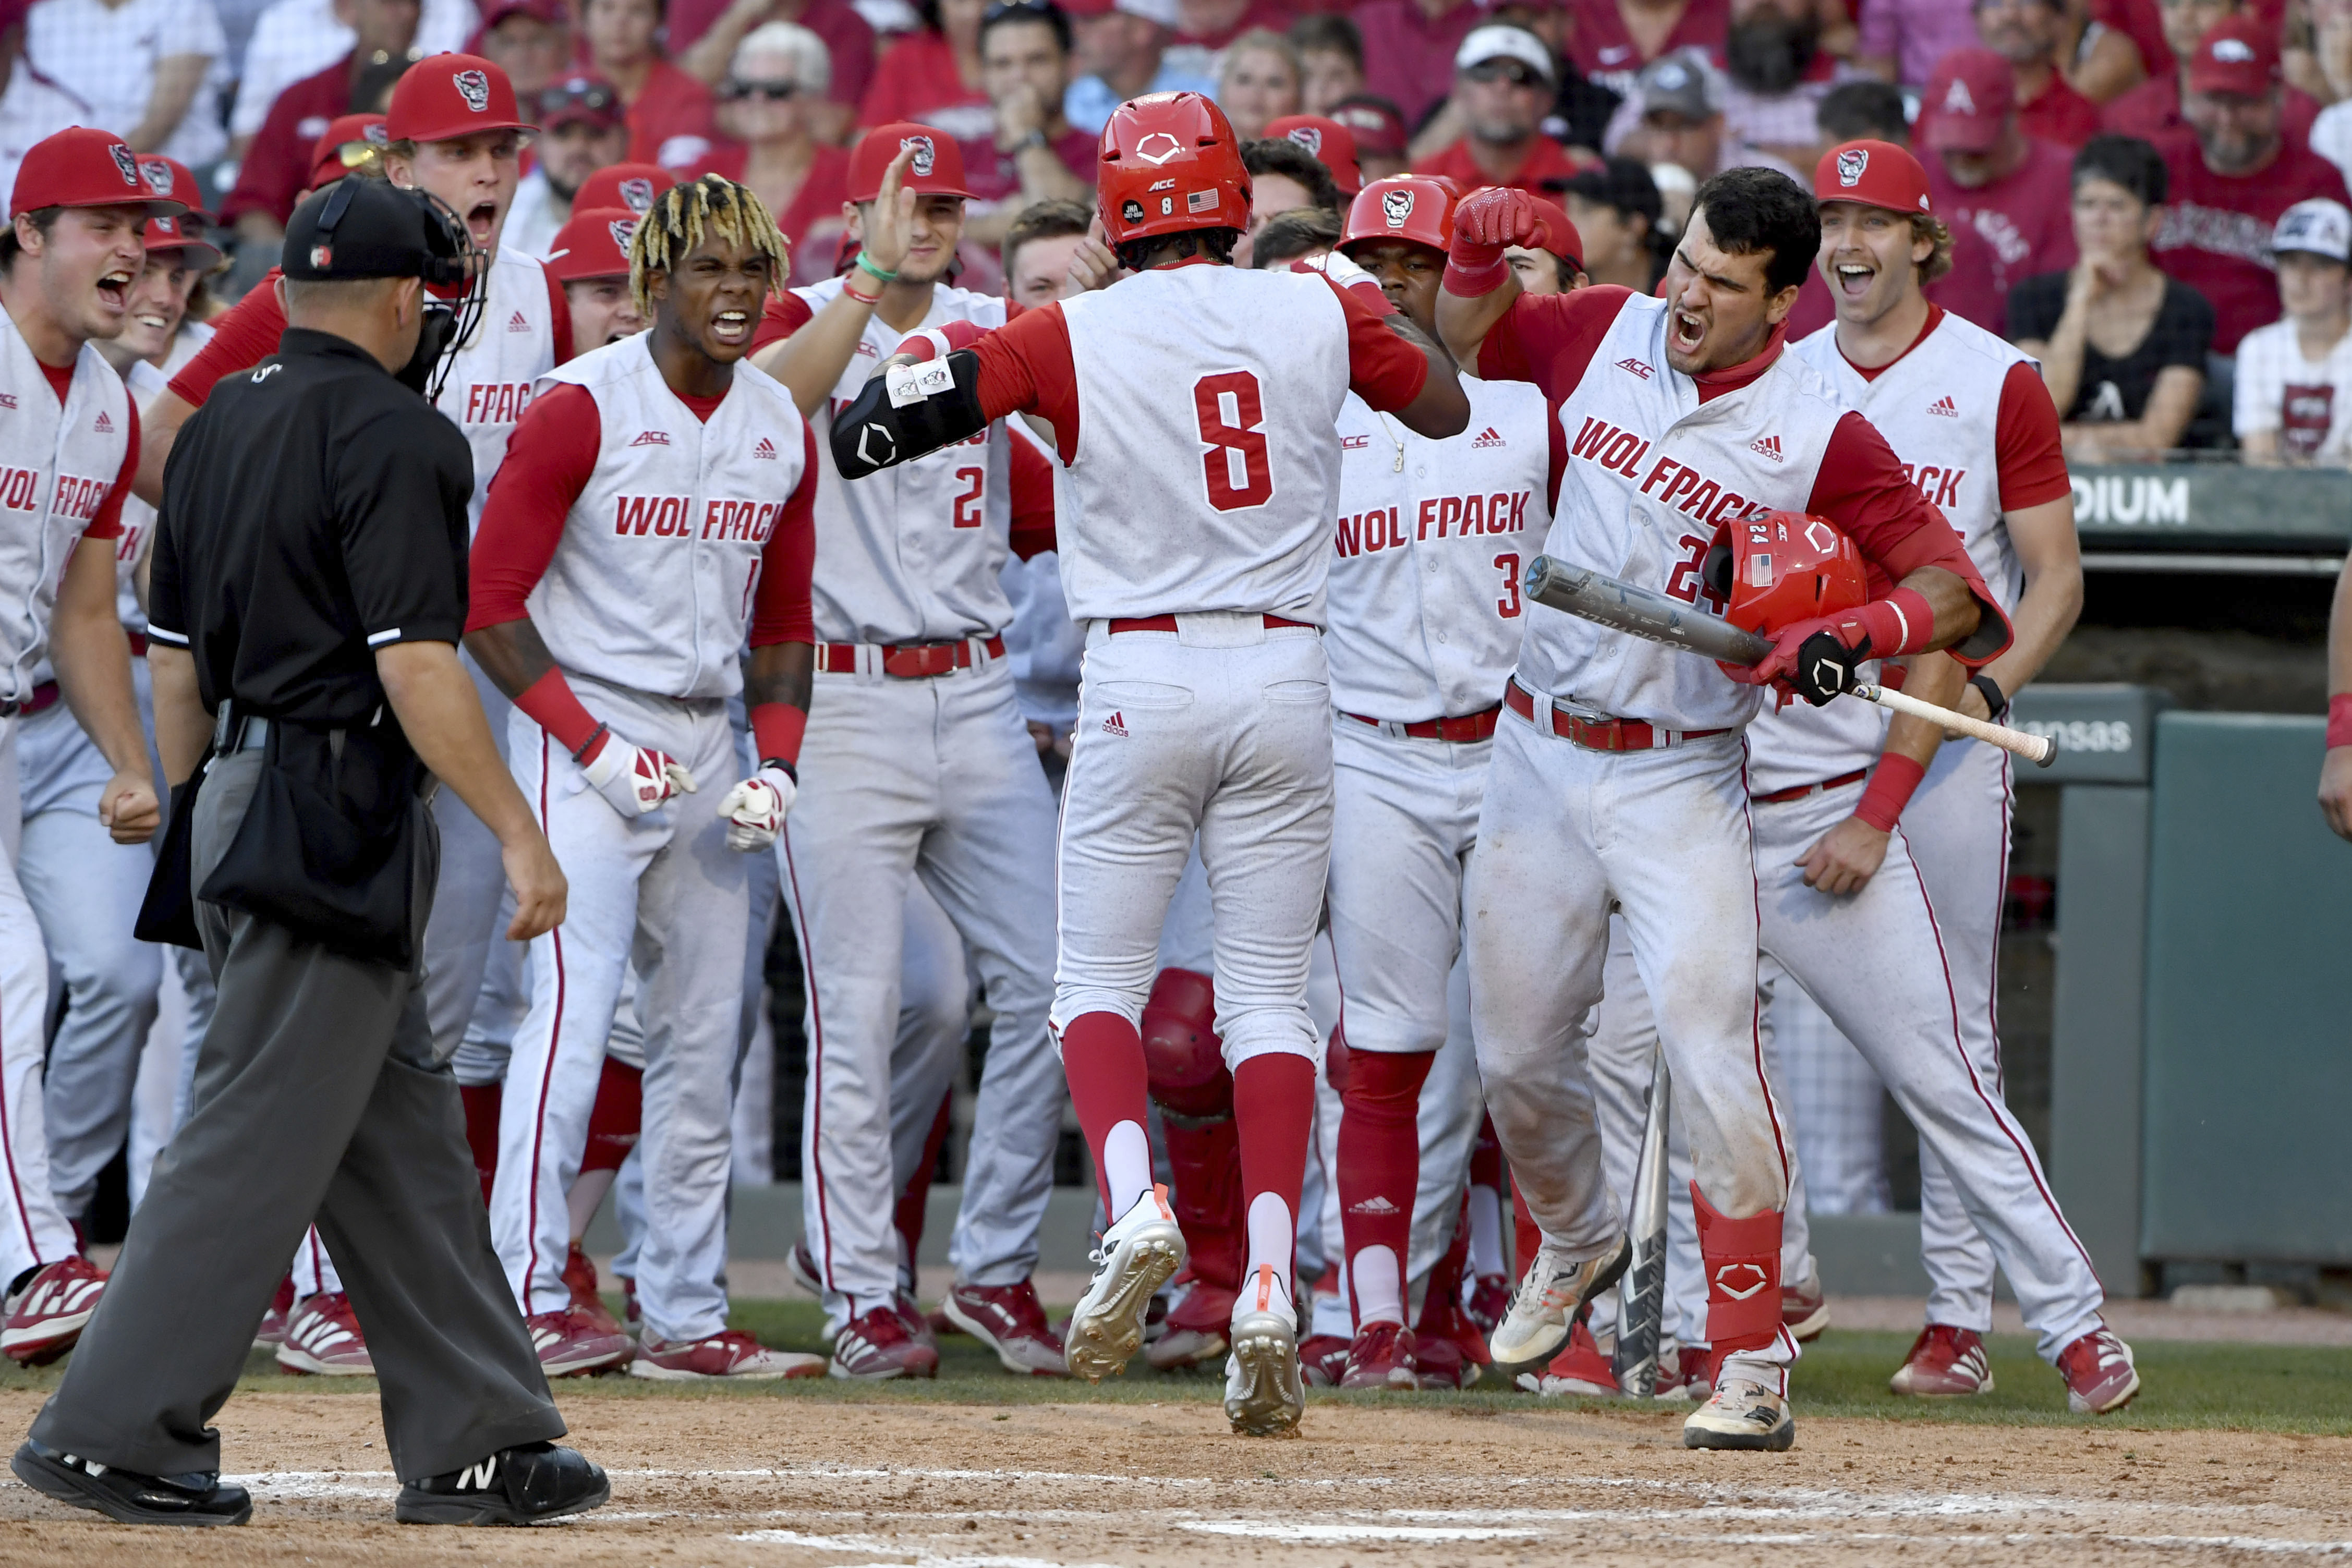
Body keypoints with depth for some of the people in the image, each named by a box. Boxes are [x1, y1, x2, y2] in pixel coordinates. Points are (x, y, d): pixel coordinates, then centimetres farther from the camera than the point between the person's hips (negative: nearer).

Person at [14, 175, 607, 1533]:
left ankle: (474, 1438, 14)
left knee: (404, 1132, 12)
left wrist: (192, 821, 23)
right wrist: (518, 831, -17)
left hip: (241, 798, 9)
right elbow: (413, 662, -20)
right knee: (265, 1135, -6)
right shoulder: (393, 436, -13)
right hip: (338, 813, -9)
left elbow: (174, 655, 17)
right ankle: (118, 1433, -7)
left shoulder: (220, 427, 13)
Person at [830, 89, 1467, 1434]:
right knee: (1269, 996, 5)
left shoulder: (1073, 337, -5)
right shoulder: (1316, 316, 2)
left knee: (1100, 980, 8)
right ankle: (1271, 1286, -7)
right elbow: (1448, 407, 20)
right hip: (1285, 679, 2)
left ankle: (1135, 1204, -18)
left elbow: (864, 432, -9)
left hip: (1143, 679, -2)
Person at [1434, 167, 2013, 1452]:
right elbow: (1459, 341, 17)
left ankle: (1752, 1366, -15)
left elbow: (1948, 581, -11)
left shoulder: (1817, 432, -11)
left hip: (1682, 784, -4)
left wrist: (1856, 635, -30)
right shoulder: (1602, 336, 1)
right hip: (1539, 763, 4)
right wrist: (1479, 253, -3)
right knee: (1516, 1055, 14)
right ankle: (1577, 1240, 45)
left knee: (1711, 1059, -18)